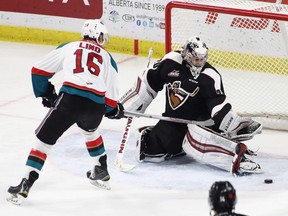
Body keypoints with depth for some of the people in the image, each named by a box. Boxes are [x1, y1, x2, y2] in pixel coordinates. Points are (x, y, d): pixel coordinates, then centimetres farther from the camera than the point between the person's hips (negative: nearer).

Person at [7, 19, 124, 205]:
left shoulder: (68, 48, 19)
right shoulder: (107, 58, 23)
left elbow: (39, 70, 20)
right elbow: (111, 98, 18)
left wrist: (45, 93, 35)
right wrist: (114, 110, 40)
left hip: (69, 99, -3)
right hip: (96, 104, 3)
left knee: (45, 139, 3)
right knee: (90, 130, 37)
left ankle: (26, 184, -8)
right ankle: (101, 172, 45)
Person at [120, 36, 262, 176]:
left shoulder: (210, 77, -16)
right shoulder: (171, 62, -9)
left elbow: (219, 106, -20)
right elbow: (148, 83, 2)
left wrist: (236, 125, -34)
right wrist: (125, 107, 3)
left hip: (199, 119, -4)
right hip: (172, 118, 4)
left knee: (196, 138, -38)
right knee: (150, 149, -13)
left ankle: (239, 155, -46)